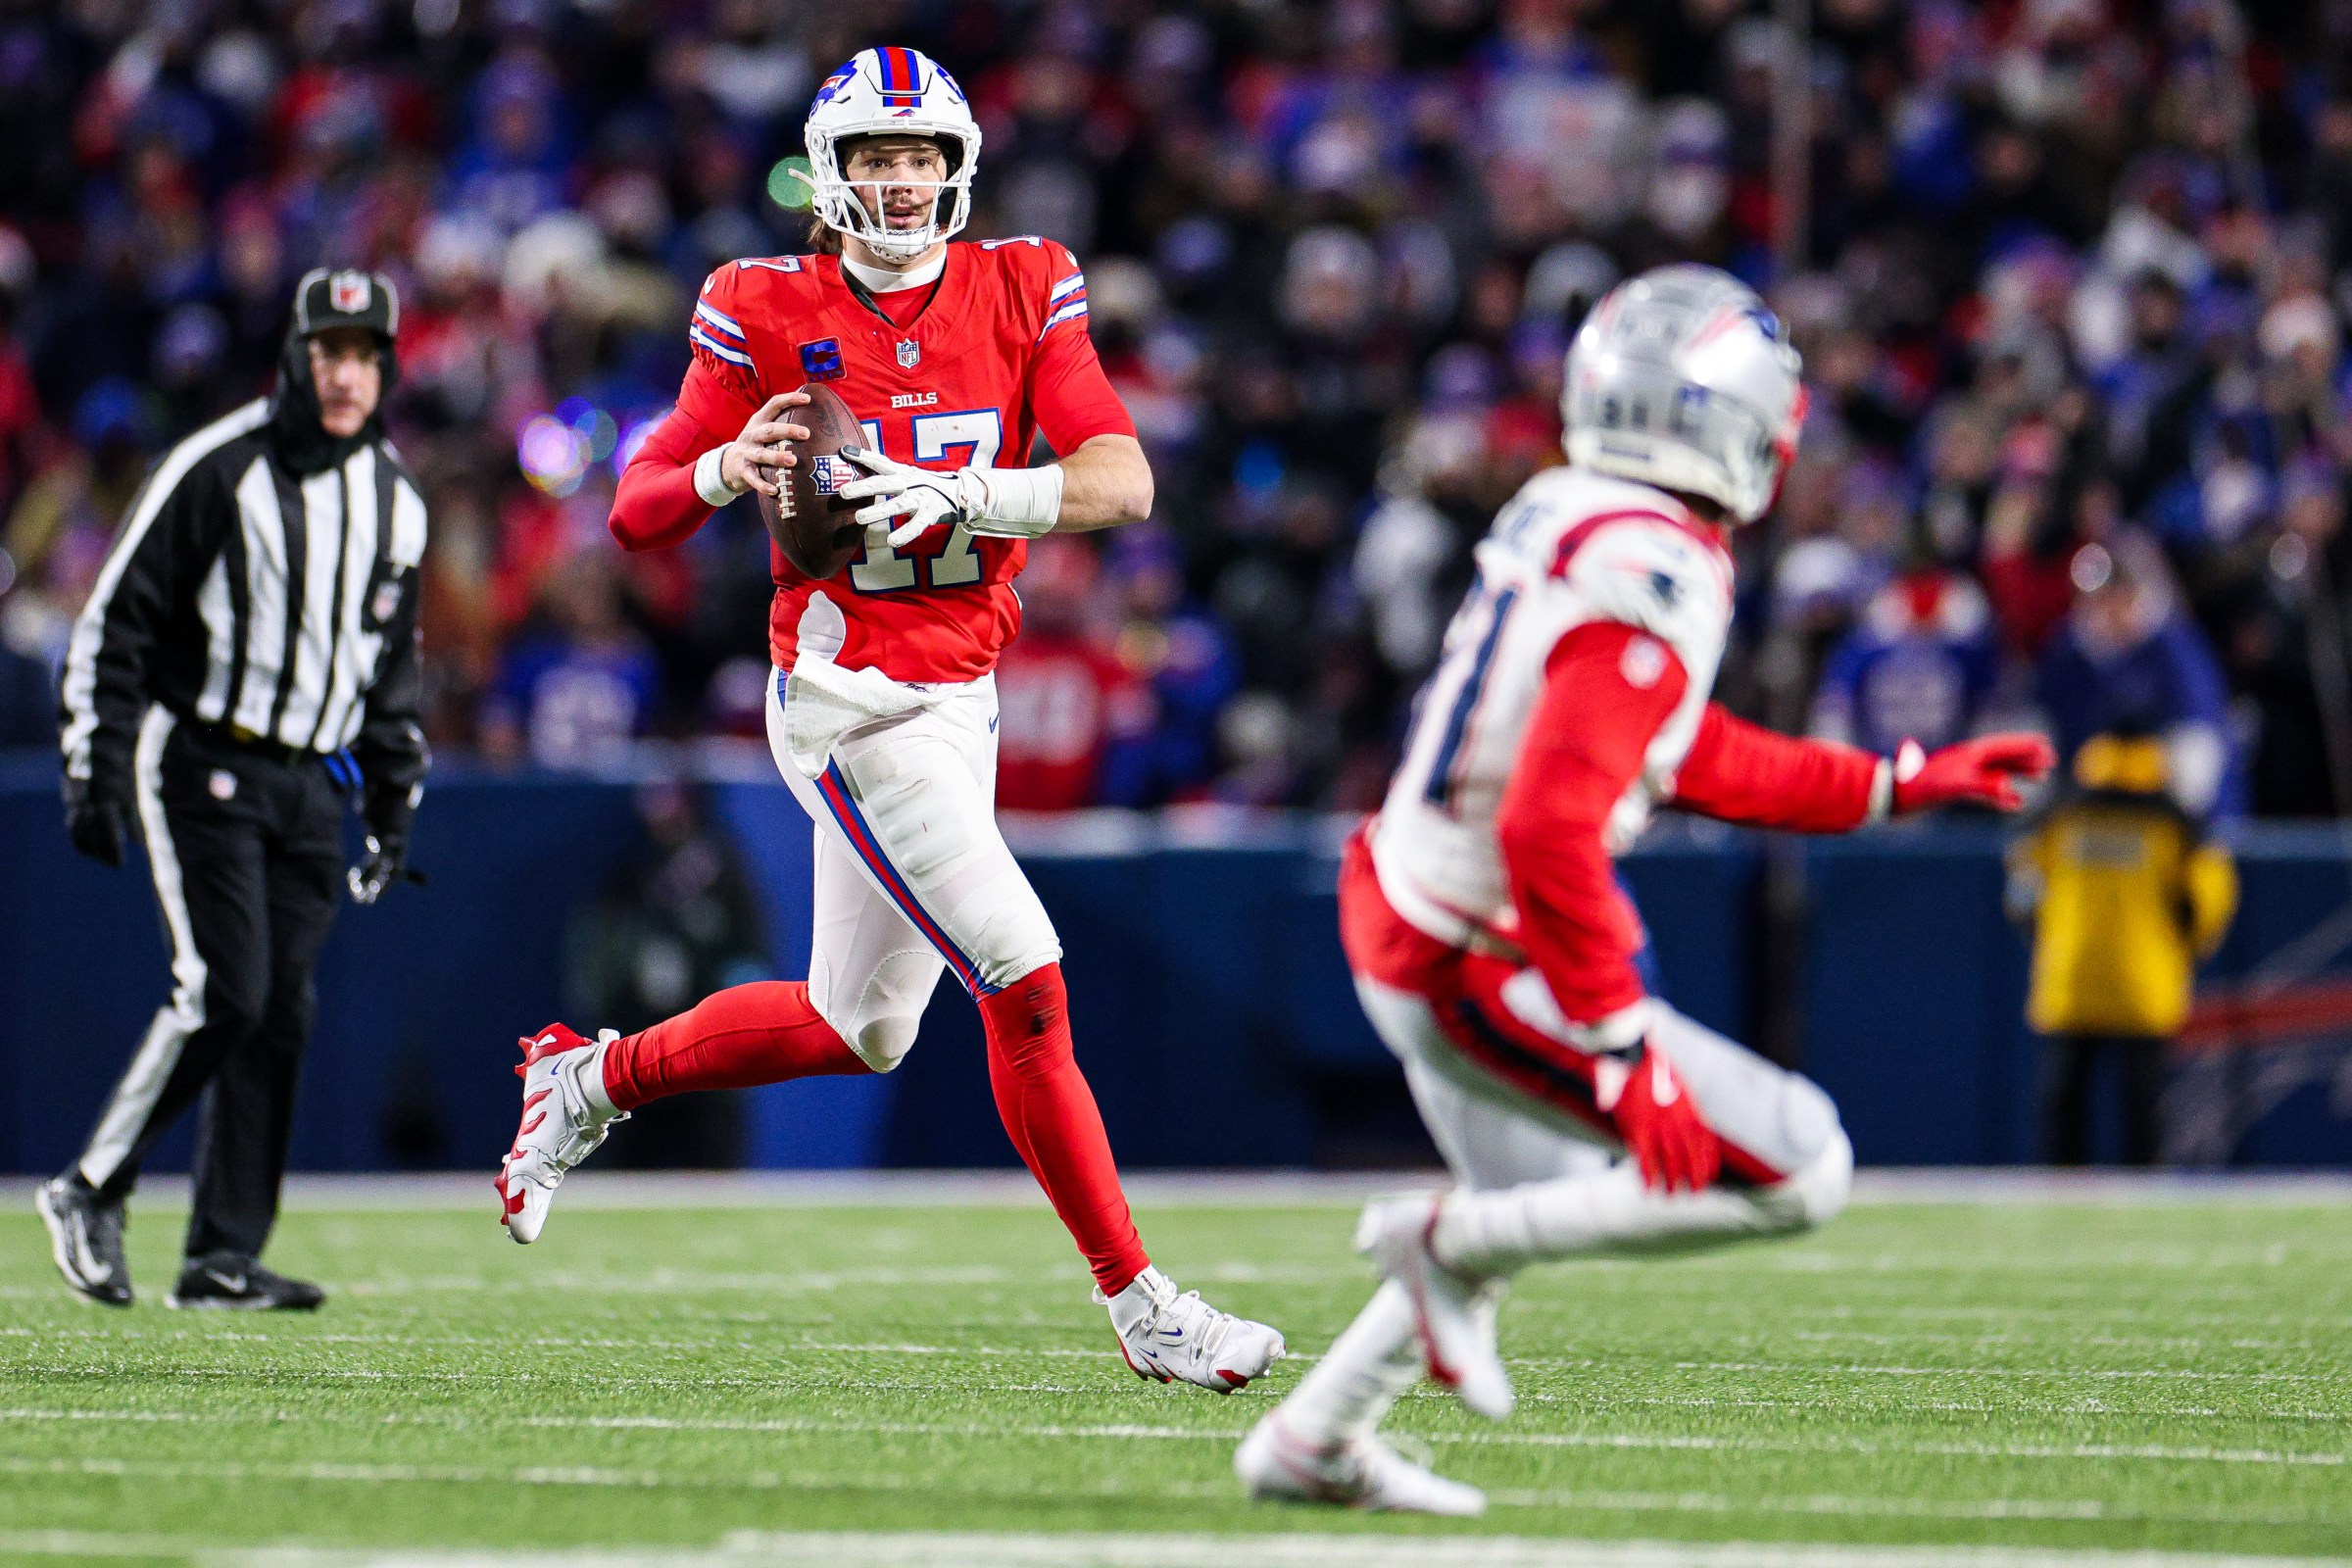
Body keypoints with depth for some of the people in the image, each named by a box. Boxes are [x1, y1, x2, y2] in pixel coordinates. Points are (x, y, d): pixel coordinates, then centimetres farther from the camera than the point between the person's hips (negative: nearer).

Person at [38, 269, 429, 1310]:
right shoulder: (217, 469, -9)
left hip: (312, 785, 6)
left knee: (282, 1013, 0)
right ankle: (91, 1192, -2)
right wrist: (94, 772, -11)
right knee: (224, 994, -16)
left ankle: (225, 1255, 4)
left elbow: (392, 667, 22)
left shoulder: (393, 502, 10)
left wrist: (394, 808, 18)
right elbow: (115, 620, -7)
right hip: (201, 764, -6)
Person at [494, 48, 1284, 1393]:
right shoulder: (771, 314, -4)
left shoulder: (1023, 293, 3)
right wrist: (730, 468, -22)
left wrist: (959, 494, -25)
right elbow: (638, 515, -1)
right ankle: (1142, 1306, -7)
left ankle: (595, 1080, 38)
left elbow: (1124, 480, -10)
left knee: (859, 1029, 16)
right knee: (1028, 986, -14)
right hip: (848, 697, -6)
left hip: (959, 703, 6)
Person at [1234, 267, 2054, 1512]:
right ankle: (1447, 1242, 1)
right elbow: (1551, 827, -31)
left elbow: (1689, 758, 19)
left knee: (1531, 1209, 31)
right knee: (1799, 1171, -6)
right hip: (1484, 975, -10)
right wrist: (1626, 1051, -28)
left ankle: (1311, 1442, 40)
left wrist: (1900, 784, 23)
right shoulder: (1654, 578, -24)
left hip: (1405, 921, 10)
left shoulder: (1566, 518, 7)